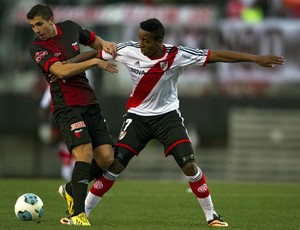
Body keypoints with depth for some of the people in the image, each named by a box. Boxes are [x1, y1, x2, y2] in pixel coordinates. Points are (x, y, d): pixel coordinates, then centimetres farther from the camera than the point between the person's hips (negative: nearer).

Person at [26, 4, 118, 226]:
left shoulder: (70, 28, 8)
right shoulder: (37, 48, -9)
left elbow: (94, 40, 27)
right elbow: (61, 71, -23)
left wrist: (105, 44, 4)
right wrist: (94, 62, -23)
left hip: (89, 101, 6)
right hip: (66, 106, -6)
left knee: (106, 157, -2)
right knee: (85, 153, -24)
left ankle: (72, 190, 22)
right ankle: (78, 215, -25)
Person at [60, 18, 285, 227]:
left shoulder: (177, 55, -20)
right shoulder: (129, 51, -16)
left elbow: (217, 55, -19)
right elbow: (95, 54, -4)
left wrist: (256, 58, -21)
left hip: (168, 115, -1)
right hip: (138, 116, 1)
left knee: (189, 165, -13)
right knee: (115, 165, -7)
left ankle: (211, 214, 3)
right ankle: (83, 210, 6)